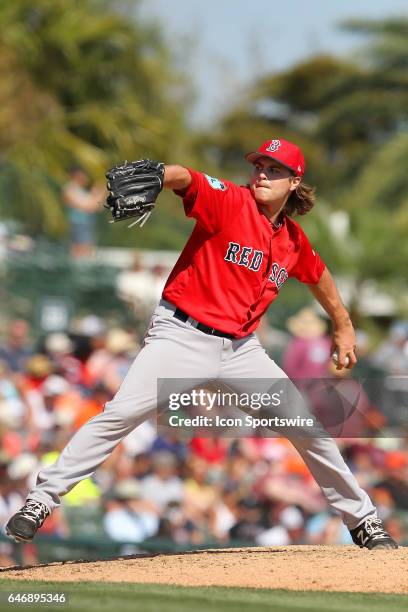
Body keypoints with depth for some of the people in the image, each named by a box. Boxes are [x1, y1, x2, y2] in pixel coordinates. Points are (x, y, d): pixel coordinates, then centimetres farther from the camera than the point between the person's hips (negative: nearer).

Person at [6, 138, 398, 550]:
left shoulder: (294, 241, 8)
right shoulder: (230, 201, -9)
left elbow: (317, 275, 30)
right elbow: (185, 178, -29)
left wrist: (343, 326, 38)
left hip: (241, 349, 5)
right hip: (183, 337, -5)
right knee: (119, 415, -20)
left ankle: (362, 519, 19)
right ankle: (42, 499, -13)